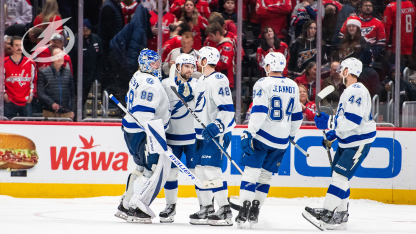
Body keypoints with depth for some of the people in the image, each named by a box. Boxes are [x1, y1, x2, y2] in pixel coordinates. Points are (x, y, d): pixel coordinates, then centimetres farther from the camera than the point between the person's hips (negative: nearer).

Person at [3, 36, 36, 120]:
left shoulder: (30, 63, 7)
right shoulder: (5, 63, 1)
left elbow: (33, 81, 15)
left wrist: (31, 95, 7)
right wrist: (4, 94, -1)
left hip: (26, 103, 2)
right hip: (10, 102, -2)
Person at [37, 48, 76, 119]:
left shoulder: (68, 73, 13)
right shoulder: (44, 73, 3)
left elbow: (72, 93, 16)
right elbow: (40, 93, -3)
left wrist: (72, 110, 8)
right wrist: (52, 103, -16)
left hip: (66, 113, 2)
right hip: (49, 113, -2)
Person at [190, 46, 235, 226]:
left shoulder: (218, 80, -15)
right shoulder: (201, 81, 16)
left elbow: (227, 109, -22)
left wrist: (217, 125, -32)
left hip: (217, 132, -10)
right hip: (203, 132, 10)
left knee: (212, 170, -16)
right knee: (200, 169, 10)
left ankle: (225, 211, -14)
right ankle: (207, 209, 18)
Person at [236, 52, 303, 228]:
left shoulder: (263, 84, -9)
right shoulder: (293, 86, 9)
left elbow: (259, 111, -19)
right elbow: (297, 116, 18)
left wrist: (249, 132, -19)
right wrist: (290, 134, 31)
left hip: (262, 136, -5)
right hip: (281, 141, 5)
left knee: (251, 172, -3)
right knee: (266, 174, 13)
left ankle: (244, 209, -13)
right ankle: (255, 211, 13)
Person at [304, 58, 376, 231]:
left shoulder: (357, 91, -19)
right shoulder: (349, 91, 16)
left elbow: (353, 120, -29)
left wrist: (329, 122, -28)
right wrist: (333, 134, 19)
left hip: (359, 143, -11)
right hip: (347, 141, 11)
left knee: (340, 175, -16)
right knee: (338, 176, 12)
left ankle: (327, 213, -19)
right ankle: (341, 215, 18)